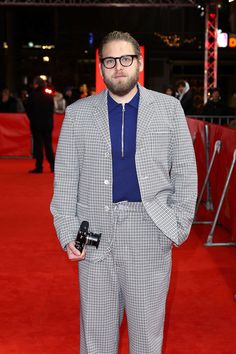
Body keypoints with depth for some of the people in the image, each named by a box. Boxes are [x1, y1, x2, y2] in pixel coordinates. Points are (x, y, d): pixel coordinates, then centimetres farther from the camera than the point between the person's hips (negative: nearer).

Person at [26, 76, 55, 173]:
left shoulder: (33, 95, -10)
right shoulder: (49, 96, 0)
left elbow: (28, 110, -4)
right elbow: (52, 110, 5)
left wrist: (32, 119, 11)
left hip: (36, 124, -3)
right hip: (48, 124, 3)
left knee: (38, 145, 0)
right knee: (48, 144, 11)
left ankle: (39, 167, -1)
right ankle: (53, 166, 11)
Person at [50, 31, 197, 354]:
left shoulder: (169, 108, 4)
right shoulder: (78, 113, 5)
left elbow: (185, 173, 5)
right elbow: (65, 179, 5)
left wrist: (179, 227, -2)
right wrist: (67, 233, -2)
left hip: (150, 236, 0)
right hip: (95, 234, 1)